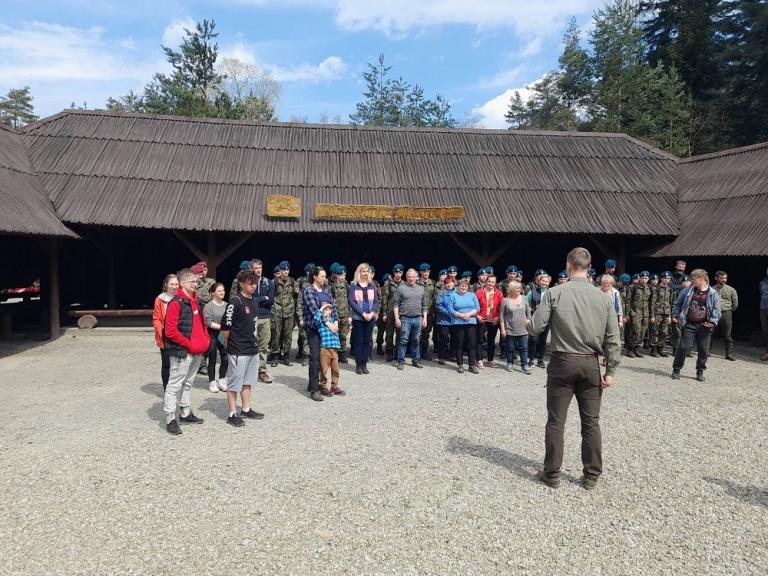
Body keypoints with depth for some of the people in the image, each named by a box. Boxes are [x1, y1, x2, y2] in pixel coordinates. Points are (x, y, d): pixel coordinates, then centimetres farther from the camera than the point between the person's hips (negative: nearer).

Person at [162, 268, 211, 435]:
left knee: (188, 383, 19)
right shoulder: (176, 303, -14)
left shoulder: (196, 301, 12)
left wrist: (205, 340, 7)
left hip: (197, 352, 8)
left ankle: (186, 413, 31)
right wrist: (189, 344, -16)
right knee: (175, 385, -1)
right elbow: (171, 331, -19)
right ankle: (170, 419, 6)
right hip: (182, 352, -8)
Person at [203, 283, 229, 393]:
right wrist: (221, 327, -18)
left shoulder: (226, 305, 6)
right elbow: (208, 322, -14)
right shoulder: (208, 306, -8)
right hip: (213, 335, -4)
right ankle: (212, 382, 20)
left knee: (226, 358, 5)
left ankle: (222, 380, 22)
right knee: (212, 360, 7)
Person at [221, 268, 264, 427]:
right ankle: (232, 414, 12)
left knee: (247, 381, 17)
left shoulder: (254, 302, 10)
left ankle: (246, 409, 29)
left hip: (253, 349, 8)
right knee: (234, 382, 3)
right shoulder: (235, 302, -16)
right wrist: (229, 345, -6)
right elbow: (225, 326, -16)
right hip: (238, 352, -8)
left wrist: (254, 341, 14)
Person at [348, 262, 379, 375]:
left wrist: (372, 313, -11)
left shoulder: (372, 286, 9)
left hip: (370, 318, 3)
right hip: (358, 318, -3)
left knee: (367, 341, 5)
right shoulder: (353, 285, -1)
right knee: (358, 341, 1)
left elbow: (376, 301, 6)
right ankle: (358, 365, 9)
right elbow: (351, 301, -8)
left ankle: (364, 364, 14)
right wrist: (363, 313, -14)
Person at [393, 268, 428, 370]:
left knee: (416, 341, 9)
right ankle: (401, 362, 4)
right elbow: (396, 304, -2)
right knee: (404, 340, -3)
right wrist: (397, 318, -9)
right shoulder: (401, 288, 1)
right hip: (405, 318, -3)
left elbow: (424, 305, 15)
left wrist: (425, 318, 8)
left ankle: (416, 360, 19)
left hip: (418, 319, 3)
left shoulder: (421, 289, 12)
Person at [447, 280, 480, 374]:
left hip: (471, 323, 2)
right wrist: (461, 315, -15)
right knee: (459, 345, 3)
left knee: (472, 344, -1)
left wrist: (468, 314, -13)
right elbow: (450, 310, -5)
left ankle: (472, 365, 5)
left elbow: (477, 308, 3)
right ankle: (460, 365, 12)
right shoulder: (452, 295, 5)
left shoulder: (472, 295, 12)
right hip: (457, 323, -2)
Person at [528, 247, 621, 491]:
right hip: (591, 364, 3)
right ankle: (591, 476, 20)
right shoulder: (602, 297, 0)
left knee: (556, 421, 7)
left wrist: (528, 323, 13)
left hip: (562, 363, -2)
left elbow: (535, 328, -10)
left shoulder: (555, 293, -9)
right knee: (591, 422, 12)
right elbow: (613, 338, 0)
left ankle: (552, 473, 16)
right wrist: (610, 370, 5)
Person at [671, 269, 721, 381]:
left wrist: (713, 321, -8)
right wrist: (678, 316, 3)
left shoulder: (712, 293, 3)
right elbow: (678, 304, 14)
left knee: (704, 350, 5)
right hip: (689, 325, 0)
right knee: (684, 347, -4)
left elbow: (716, 310, 5)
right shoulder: (687, 291, 6)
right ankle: (676, 370, 6)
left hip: (704, 326, 0)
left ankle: (700, 372, 20)